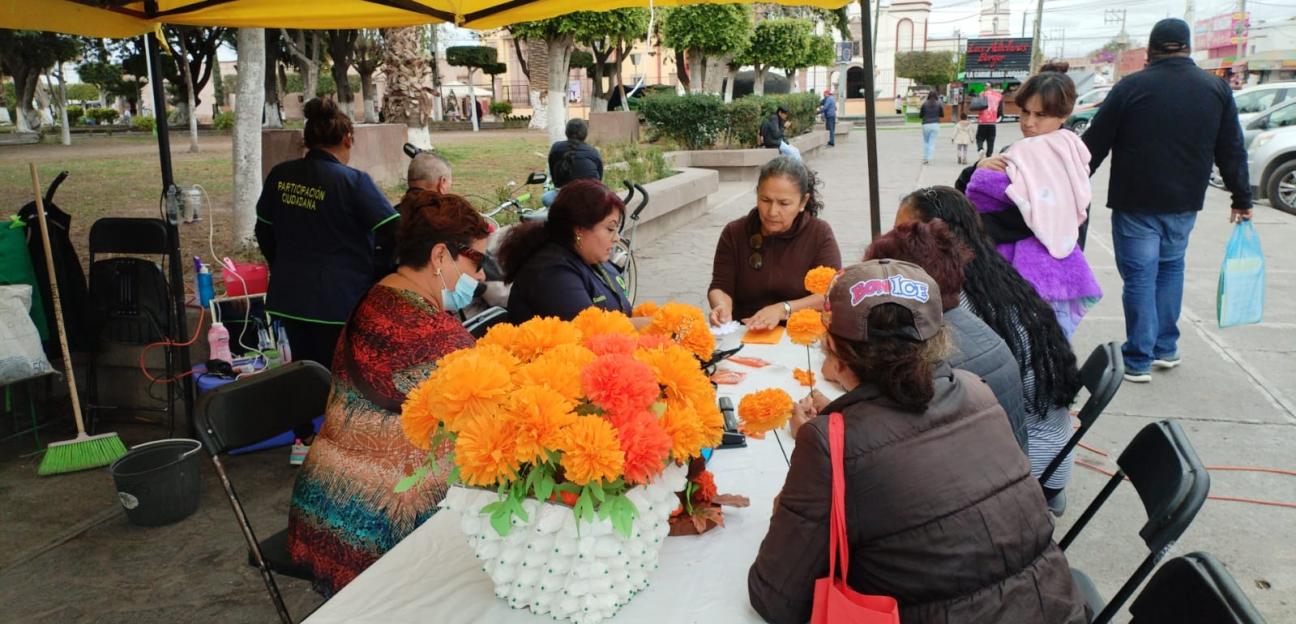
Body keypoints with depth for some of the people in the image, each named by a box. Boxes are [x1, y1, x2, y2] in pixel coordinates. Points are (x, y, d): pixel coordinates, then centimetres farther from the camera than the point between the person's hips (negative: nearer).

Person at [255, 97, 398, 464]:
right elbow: (394, 234, -20)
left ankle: (302, 440, 33)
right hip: (339, 298, -6)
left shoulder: (280, 176, 2)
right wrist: (373, 274, -5)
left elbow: (264, 233, 14)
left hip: (289, 295, 6)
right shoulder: (352, 182, -16)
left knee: (303, 363, 21)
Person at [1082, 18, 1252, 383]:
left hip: (1135, 202, -4)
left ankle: (1138, 361, 4)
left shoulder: (1131, 87, -8)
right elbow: (1232, 151, 6)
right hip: (1184, 202, 4)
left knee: (1139, 276, 2)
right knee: (1171, 267, 21)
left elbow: (1095, 144, -5)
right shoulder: (1217, 89, 3)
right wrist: (1242, 199, 14)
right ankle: (1166, 349, 25)